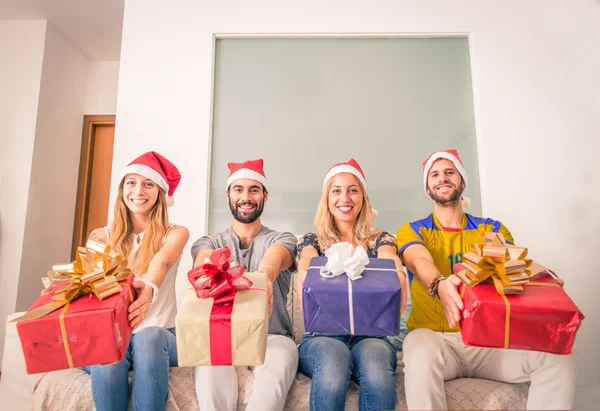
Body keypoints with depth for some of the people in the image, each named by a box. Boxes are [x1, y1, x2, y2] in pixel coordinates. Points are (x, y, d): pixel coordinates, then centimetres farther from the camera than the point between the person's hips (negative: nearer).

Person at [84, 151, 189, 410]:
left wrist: (149, 288, -43)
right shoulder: (102, 237, 10)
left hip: (157, 334, -1)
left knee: (148, 336, -34)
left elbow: (162, 260, -20)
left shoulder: (175, 233, 2)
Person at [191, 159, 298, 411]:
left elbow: (272, 260, -20)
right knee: (210, 370, -34)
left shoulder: (282, 240, 7)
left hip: (272, 336, 0)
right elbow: (204, 266, -14)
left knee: (277, 369, -35)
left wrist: (265, 276, -47)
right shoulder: (208, 243, 12)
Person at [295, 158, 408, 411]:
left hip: (370, 336, 1)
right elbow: (305, 269, -13)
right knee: (334, 354, -35)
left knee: (374, 356, -34)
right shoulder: (311, 241, 10)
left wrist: (399, 280, -37)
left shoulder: (380, 240, 11)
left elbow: (392, 268, -11)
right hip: (322, 337, 0)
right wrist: (303, 281, -39)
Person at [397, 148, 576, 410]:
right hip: (434, 336, -2)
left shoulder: (492, 229, 9)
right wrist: (439, 285, -43)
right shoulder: (412, 231, 2)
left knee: (558, 360, -22)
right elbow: (420, 262, -19)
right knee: (421, 358, -37)